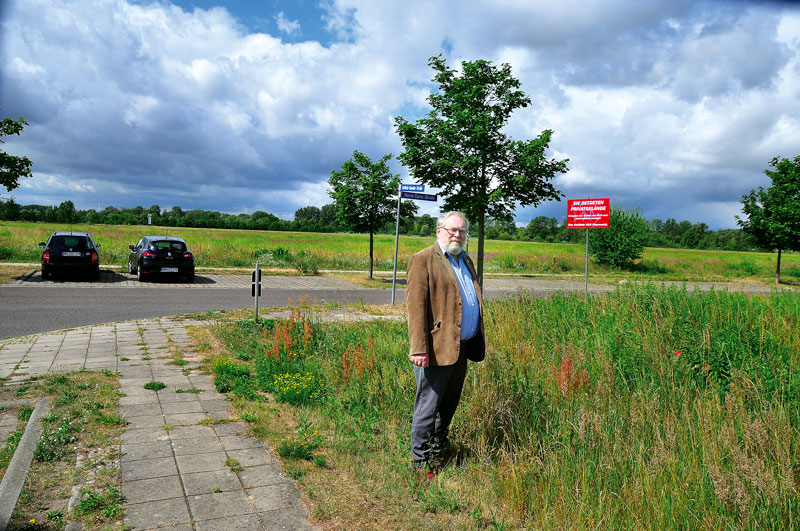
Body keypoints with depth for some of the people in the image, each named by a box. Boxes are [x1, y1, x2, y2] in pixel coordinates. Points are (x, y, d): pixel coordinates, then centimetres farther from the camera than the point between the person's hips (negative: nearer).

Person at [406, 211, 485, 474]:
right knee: (428, 406, 1)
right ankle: (420, 462, 14)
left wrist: (478, 342, 18)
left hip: (462, 348, 8)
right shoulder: (423, 260, -8)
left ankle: (439, 449, 36)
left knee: (449, 404, 19)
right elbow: (416, 307, -15)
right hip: (437, 348, -8)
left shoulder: (466, 260, 17)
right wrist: (419, 349, -20)